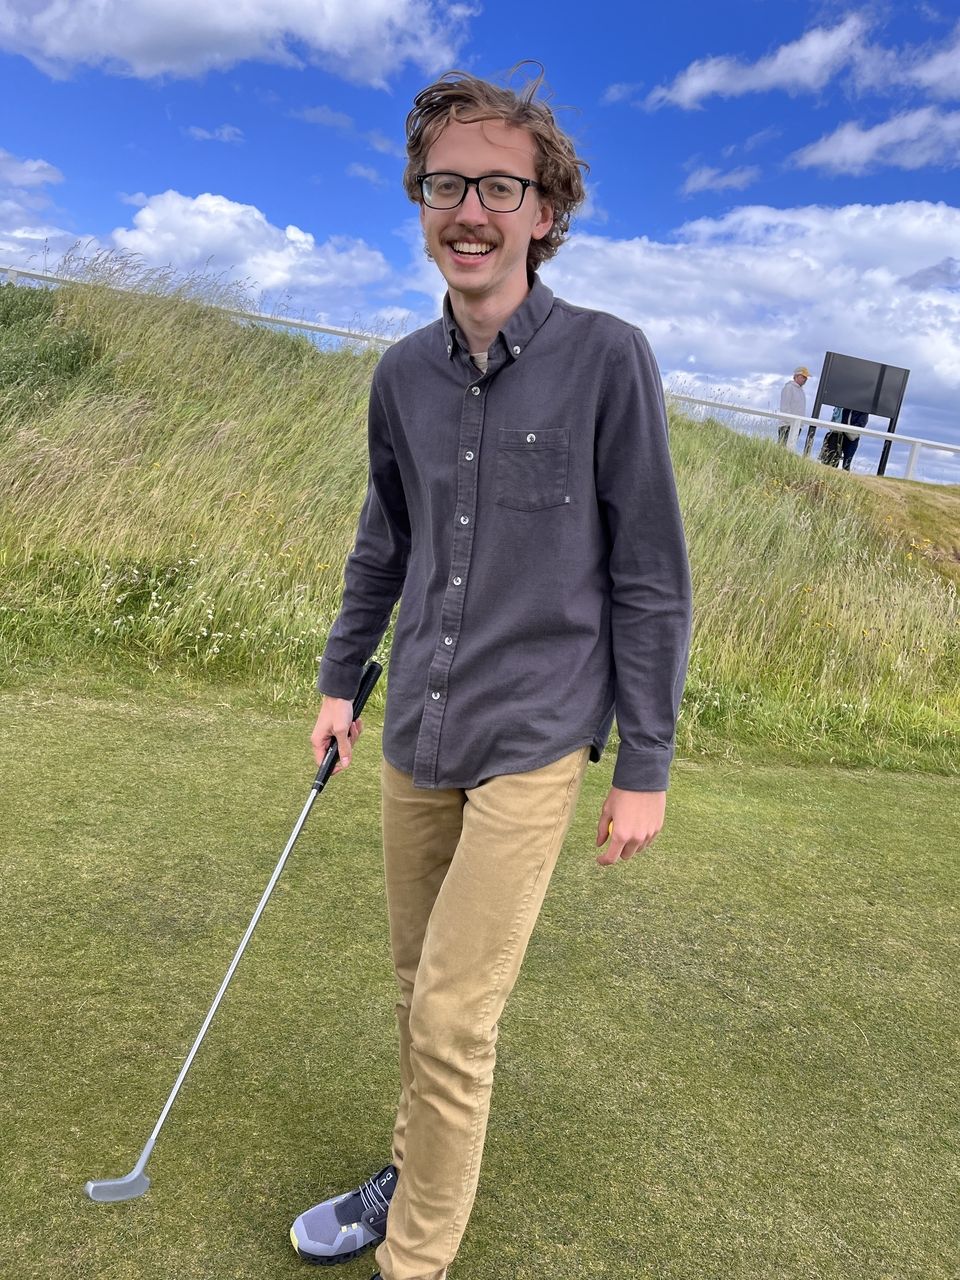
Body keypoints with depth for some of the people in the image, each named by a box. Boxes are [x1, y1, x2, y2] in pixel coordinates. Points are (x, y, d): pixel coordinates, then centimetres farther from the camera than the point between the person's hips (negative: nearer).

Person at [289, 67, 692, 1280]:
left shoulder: (607, 359, -10)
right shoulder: (402, 374, 3)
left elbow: (651, 580, -8)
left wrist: (644, 766, -6)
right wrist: (340, 677, 20)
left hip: (532, 745, -5)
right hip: (415, 737, 5)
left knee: (452, 1016, -3)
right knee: (418, 986, 17)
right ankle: (412, 1174, 40)